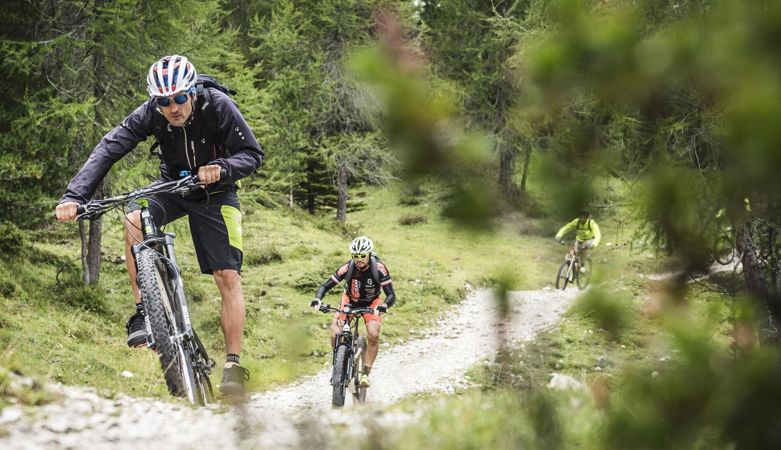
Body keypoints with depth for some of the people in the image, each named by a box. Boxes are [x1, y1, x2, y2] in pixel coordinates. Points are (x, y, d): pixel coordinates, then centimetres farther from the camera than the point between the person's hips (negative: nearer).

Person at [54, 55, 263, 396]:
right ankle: (143, 310, -20)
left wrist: (222, 169, -43)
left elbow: (253, 154, -21)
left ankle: (233, 365, -4)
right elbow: (108, 148, -24)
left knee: (229, 278, -11)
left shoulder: (218, 106, -26)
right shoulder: (151, 113, -21)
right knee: (134, 220, -31)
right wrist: (75, 196, -36)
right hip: (172, 186, 2)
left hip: (214, 192, -2)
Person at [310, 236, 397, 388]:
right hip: (350, 301, 1)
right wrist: (317, 299, -43)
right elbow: (326, 286, -22)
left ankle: (365, 373, -12)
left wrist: (384, 306, -50)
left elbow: (391, 295, -28)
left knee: (373, 335, -26)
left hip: (371, 303, -1)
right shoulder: (347, 267, -26)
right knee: (335, 335, -20)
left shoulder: (379, 268, -28)